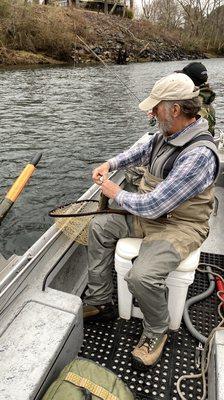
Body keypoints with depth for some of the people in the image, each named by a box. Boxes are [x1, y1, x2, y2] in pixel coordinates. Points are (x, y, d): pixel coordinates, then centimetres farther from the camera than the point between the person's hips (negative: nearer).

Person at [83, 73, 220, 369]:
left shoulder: (199, 154, -31)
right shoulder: (167, 134, -2)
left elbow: (152, 205, -31)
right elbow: (141, 152, 20)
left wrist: (117, 194, -13)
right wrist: (109, 165, 5)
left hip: (180, 226, -9)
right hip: (150, 213, 9)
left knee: (141, 276, -28)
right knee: (100, 226, 5)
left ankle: (156, 332, 9)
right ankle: (99, 303, 15)